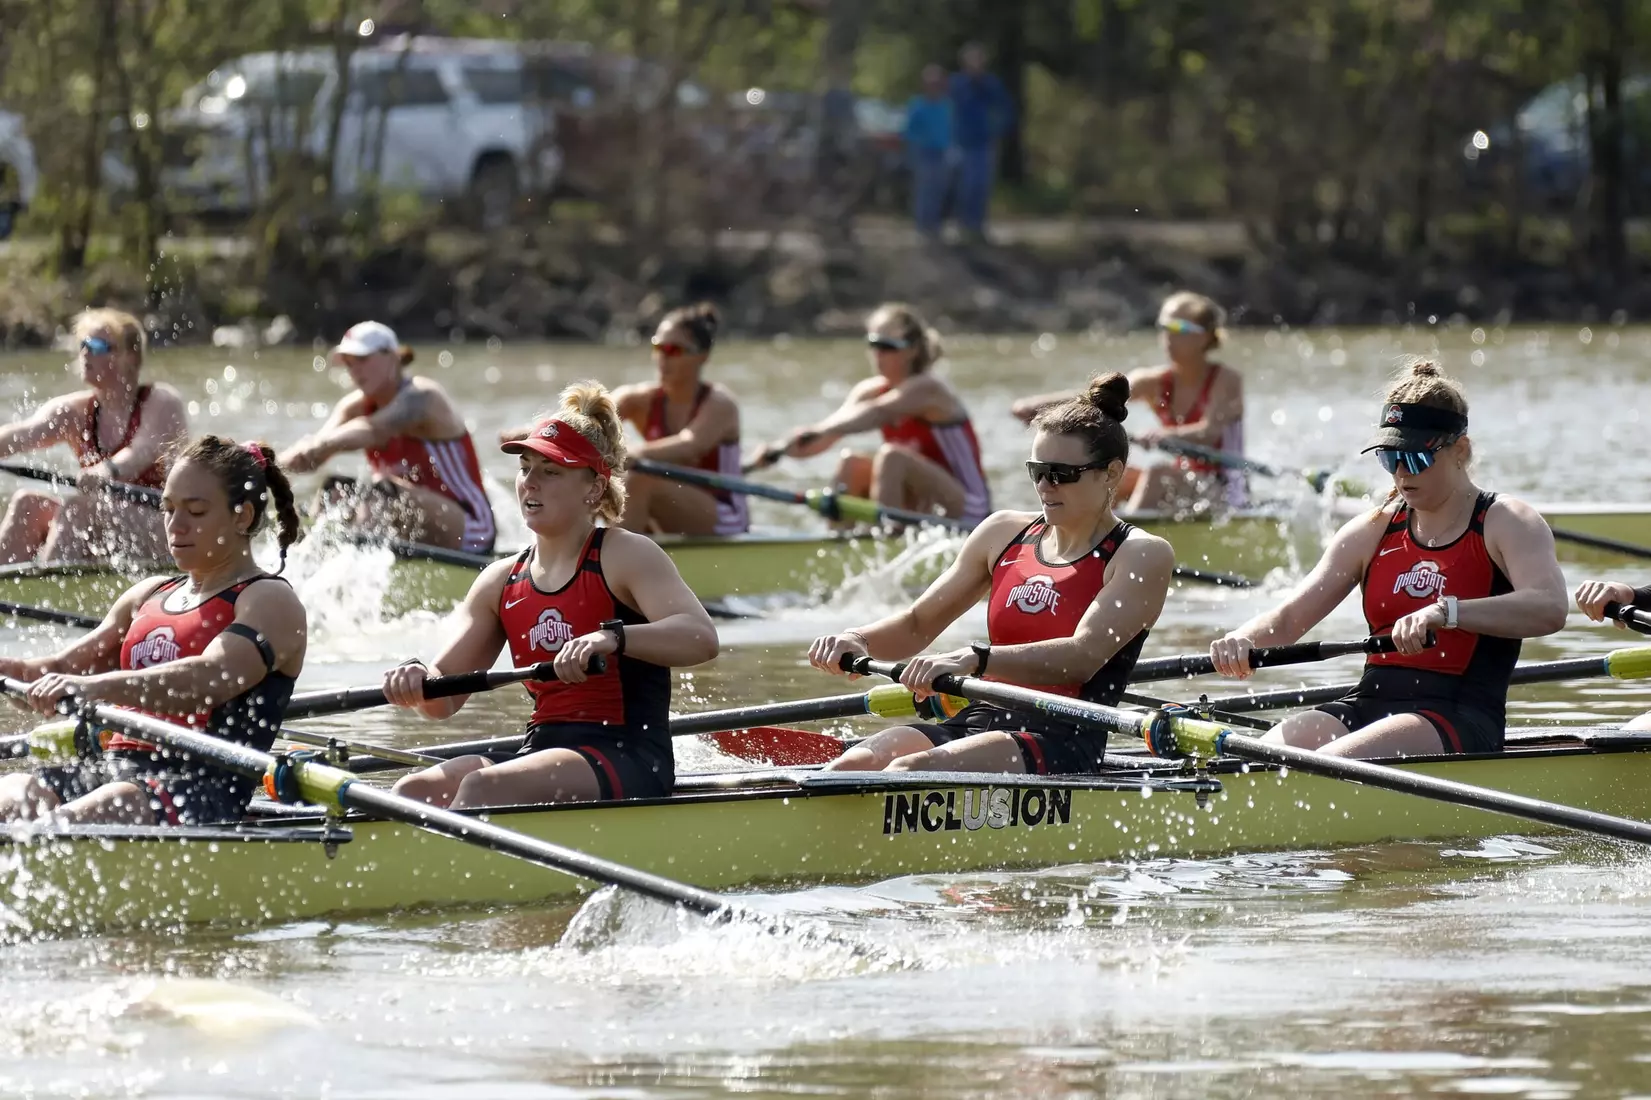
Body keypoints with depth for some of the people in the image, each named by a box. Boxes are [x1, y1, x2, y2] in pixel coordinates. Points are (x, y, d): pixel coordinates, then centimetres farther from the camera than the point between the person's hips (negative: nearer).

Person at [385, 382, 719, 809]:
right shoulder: (501, 581, 16)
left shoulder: (625, 556, -2)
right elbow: (445, 700, 13)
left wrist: (613, 637, -35)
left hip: (628, 764, -6)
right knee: (413, 793, -20)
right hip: (543, 750, 6)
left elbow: (701, 638, -19)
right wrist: (420, 684, -12)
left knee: (482, 788, -31)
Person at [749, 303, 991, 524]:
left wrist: (819, 431, -53)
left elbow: (878, 413, -38)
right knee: (852, 464, -8)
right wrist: (784, 446, -30)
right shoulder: (871, 391, 3)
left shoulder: (926, 389, -18)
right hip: (922, 506, 7)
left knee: (891, 456, -28)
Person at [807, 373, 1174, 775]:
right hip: (978, 722, 6)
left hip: (1061, 744, -6)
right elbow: (917, 624, 23)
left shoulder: (1142, 557, 0)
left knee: (909, 772, -33)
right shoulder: (1004, 533, 18)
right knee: (848, 768, -25)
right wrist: (857, 640, -1)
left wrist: (975, 660, -31)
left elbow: (1083, 657, -17)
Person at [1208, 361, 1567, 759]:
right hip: (1368, 706, 5)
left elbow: (1549, 608, -20)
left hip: (1460, 722, -5)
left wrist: (1444, 612, -35)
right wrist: (1244, 639, -13)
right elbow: (1289, 618, 13)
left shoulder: (1507, 523, 0)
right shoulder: (1373, 531, 16)